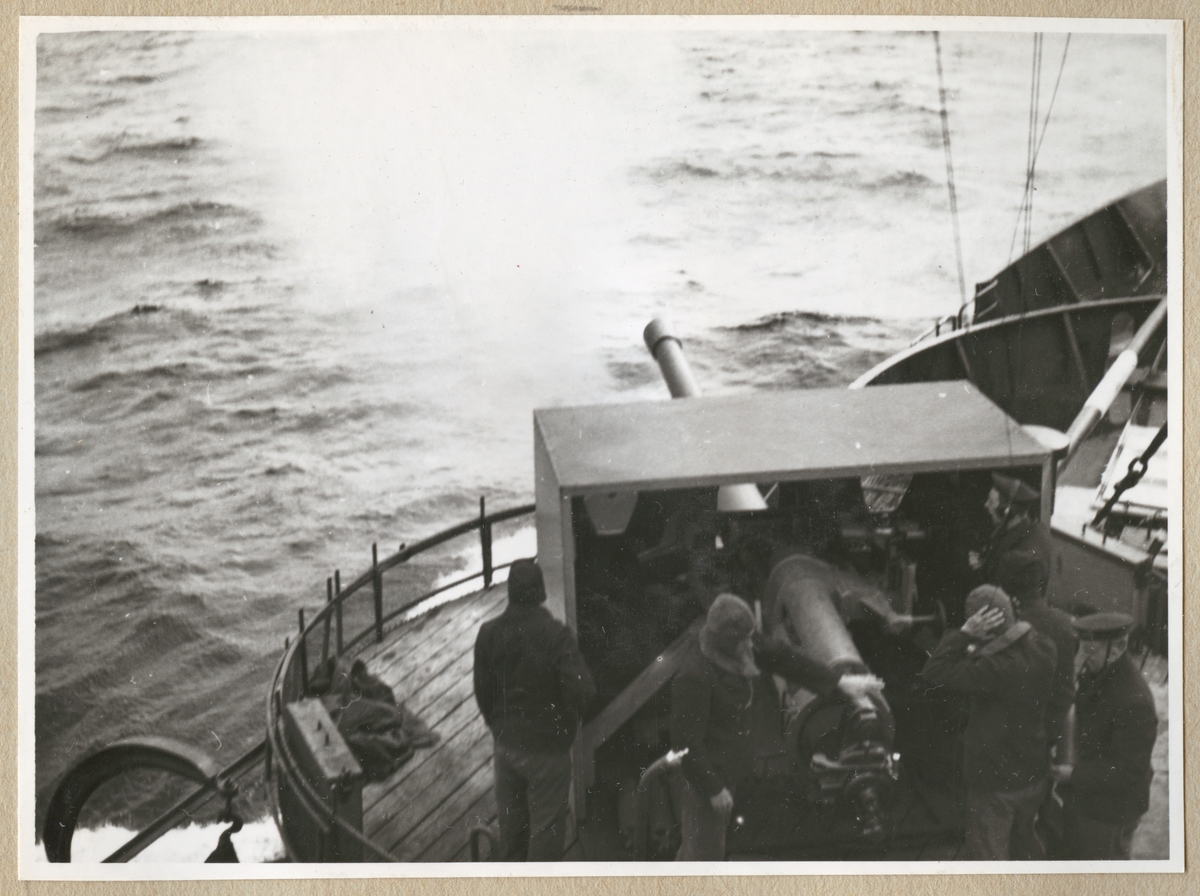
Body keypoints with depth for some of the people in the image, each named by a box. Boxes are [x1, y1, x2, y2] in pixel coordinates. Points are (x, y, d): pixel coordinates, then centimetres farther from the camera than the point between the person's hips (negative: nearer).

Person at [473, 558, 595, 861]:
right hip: (547, 748, -5)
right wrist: (565, 727, -3)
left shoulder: (488, 633, -5)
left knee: (510, 823, 19)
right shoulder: (556, 635, -20)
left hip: (505, 744, 5)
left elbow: (482, 691, 3)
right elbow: (581, 690, -23)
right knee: (546, 826, 7)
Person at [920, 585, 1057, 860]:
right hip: (1033, 773, 8)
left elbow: (935, 673, -29)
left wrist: (964, 633, -28)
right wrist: (978, 651, -7)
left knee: (988, 855, 8)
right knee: (1023, 841, 30)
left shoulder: (995, 668, -34)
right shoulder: (1041, 649, -10)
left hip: (994, 781, -8)